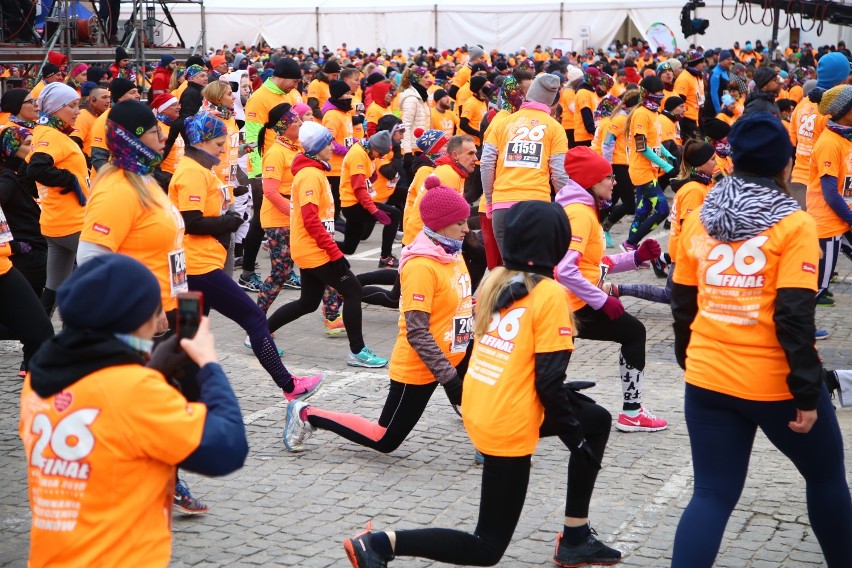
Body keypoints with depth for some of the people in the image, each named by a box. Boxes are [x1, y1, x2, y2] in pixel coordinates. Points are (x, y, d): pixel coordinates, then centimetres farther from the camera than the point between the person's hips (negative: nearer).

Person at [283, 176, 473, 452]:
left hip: (454, 357, 8)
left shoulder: (452, 253, 3)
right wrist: (449, 377, -29)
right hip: (418, 367, -8)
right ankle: (307, 415, 18)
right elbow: (416, 333, -27)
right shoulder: (421, 266, -23)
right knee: (384, 441, 3)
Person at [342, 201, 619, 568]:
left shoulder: (494, 280, 4)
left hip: (476, 409, 8)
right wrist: (576, 438, -5)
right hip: (508, 427, -8)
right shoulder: (550, 295, -16)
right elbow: (549, 381, -17)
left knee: (596, 420, 22)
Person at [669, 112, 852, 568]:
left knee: (712, 494, 8)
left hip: (707, 379, 4)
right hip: (774, 383, -4)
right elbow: (794, 317, -16)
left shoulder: (698, 221, 5)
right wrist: (807, 392, -12)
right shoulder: (794, 224, -10)